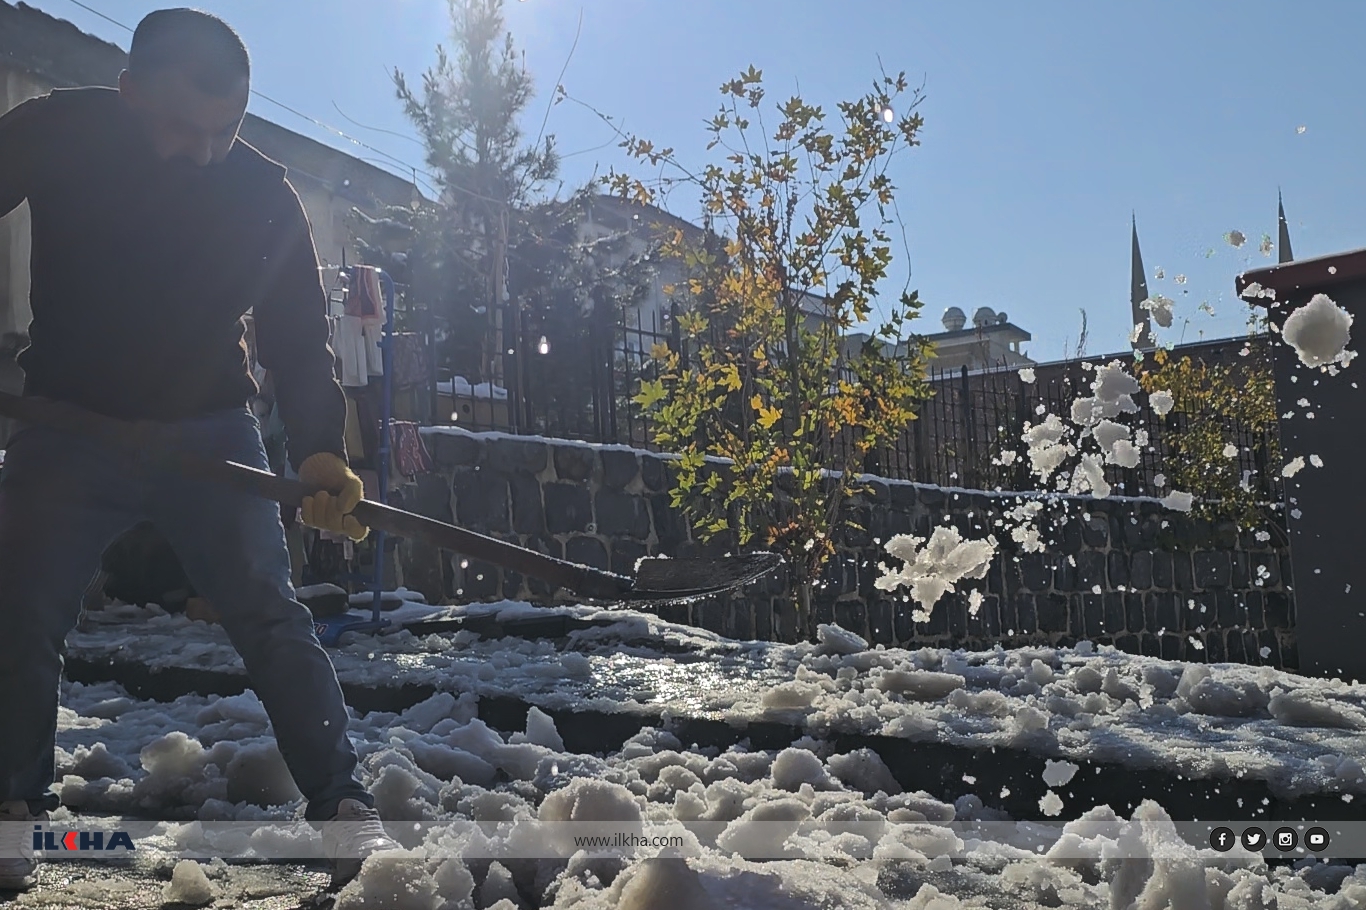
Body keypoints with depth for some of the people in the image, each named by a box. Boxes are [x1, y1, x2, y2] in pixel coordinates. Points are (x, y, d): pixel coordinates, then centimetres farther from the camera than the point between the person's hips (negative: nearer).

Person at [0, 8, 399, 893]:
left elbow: (301, 338, -8)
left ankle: (346, 811, 0)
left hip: (211, 432, -1)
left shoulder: (265, 196, -10)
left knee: (271, 614, -7)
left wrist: (320, 454, -21)